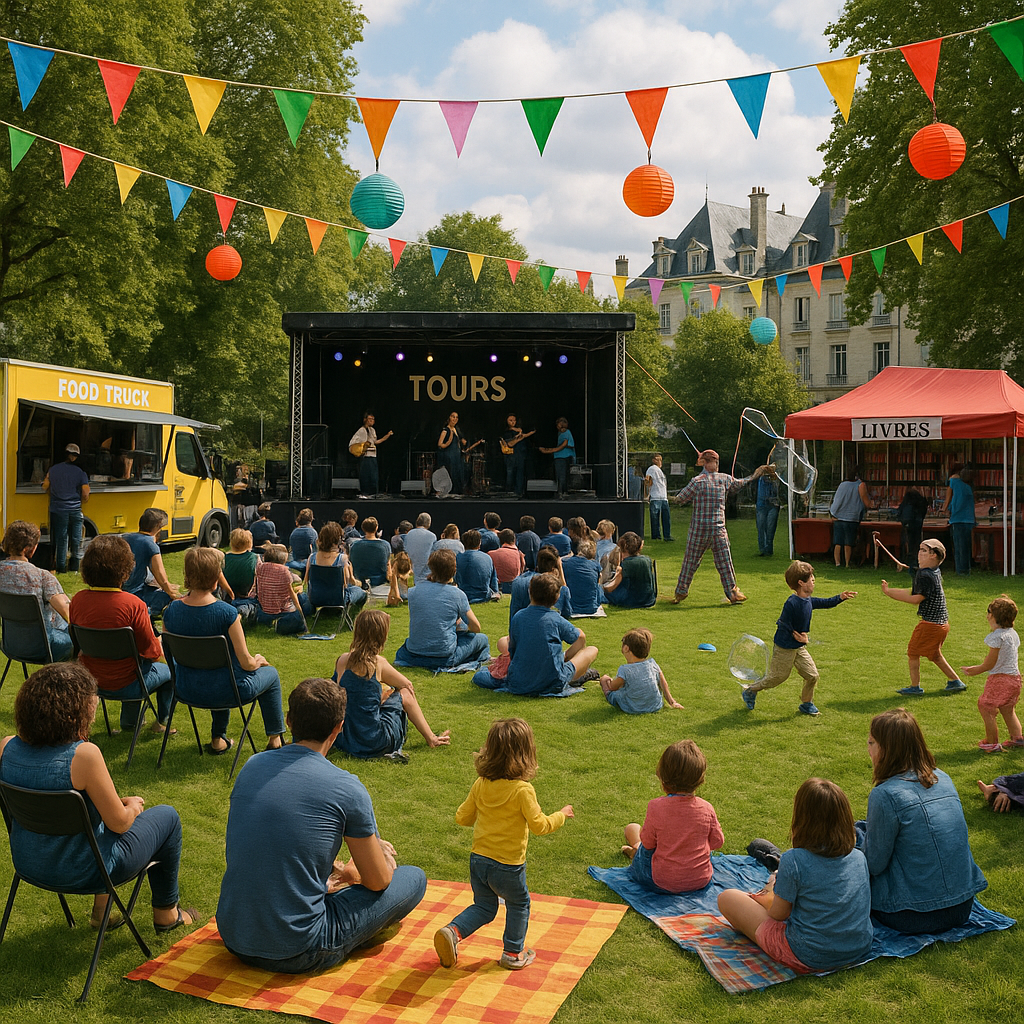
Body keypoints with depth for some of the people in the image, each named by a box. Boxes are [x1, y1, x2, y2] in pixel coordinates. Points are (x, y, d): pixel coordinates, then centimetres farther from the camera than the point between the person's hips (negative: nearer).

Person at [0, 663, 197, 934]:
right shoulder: (84, 755, -30)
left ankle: (101, 909, 38)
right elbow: (119, 823, -20)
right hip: (79, 873, -6)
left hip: (28, 864, 7)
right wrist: (132, 807, 2)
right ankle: (166, 914, 33)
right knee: (167, 817, 16)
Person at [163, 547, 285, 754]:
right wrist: (258, 661, 5)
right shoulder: (227, 613, -25)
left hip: (186, 689, 5)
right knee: (270, 673, 25)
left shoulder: (171, 611, -11)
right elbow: (246, 663, -18)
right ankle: (275, 740, 33)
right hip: (225, 692, -5)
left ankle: (218, 739, 42)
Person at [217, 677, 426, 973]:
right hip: (296, 954, -7)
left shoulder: (252, 766, 2)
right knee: (414, 878, 7)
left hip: (233, 938, 7)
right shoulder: (347, 789, -14)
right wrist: (351, 872, 22)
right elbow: (378, 881, -2)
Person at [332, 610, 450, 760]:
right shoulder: (379, 663, -12)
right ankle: (431, 739, 26)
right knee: (405, 694, 15)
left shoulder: (342, 661, -1)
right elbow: (407, 685, 6)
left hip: (343, 741, 5)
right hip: (373, 744, -5)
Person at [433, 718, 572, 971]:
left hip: (478, 860, 5)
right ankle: (513, 953, 27)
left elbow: (461, 817, 5)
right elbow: (539, 825, -18)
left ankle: (453, 931, 2)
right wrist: (561, 815, -1)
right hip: (508, 865, -5)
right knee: (518, 905, 20)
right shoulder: (522, 790, -20)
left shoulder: (481, 785, -3)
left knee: (483, 906, 21)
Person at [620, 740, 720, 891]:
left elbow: (648, 843, -10)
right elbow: (717, 842, 2)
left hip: (661, 883, -3)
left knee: (632, 828, 16)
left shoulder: (656, 806, -21)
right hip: (701, 880, 3)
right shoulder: (706, 809, -13)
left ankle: (635, 852, 47)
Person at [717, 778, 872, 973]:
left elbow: (778, 914, -10)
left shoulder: (793, 861, -23)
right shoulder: (859, 858, -6)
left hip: (809, 958, -6)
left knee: (727, 898, 5)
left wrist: (774, 887, 12)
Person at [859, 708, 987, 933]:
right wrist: (864, 830, 16)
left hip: (917, 918, -7)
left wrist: (856, 836, 8)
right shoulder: (942, 779, 3)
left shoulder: (885, 795, -20)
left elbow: (875, 865, -11)